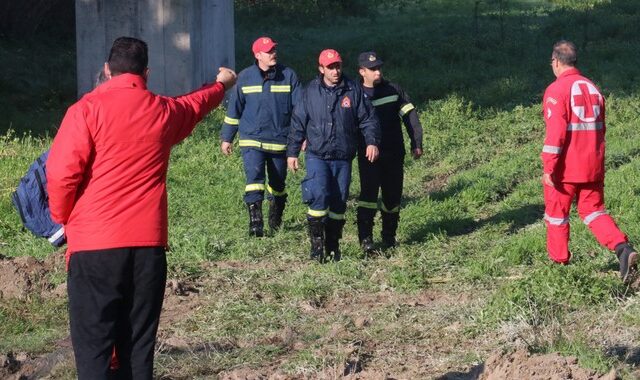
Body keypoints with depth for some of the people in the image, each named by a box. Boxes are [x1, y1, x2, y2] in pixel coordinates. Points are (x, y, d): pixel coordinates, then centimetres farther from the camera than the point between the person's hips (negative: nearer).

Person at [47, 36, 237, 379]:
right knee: (138, 347, 10)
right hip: (148, 247, 4)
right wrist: (222, 83, 55)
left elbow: (61, 174, -12)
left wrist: (63, 218, 8)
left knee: (93, 347, -4)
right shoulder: (164, 111, 10)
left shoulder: (87, 109, -6)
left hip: (94, 247, -4)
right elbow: (198, 103, 33)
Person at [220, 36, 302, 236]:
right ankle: (255, 220, -22)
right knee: (254, 177, -19)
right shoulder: (245, 77, 1)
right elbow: (234, 109, 9)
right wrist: (227, 138, 11)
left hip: (279, 140, 1)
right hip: (252, 140, -1)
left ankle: (275, 220, 31)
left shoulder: (289, 76, -2)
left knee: (278, 183, 13)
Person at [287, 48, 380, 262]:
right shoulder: (311, 92, 2)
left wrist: (372, 141, -10)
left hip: (343, 157, 2)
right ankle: (317, 242, -8)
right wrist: (292, 152, 5)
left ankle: (333, 245, 20)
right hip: (317, 155, -2)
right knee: (319, 196, -18)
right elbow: (298, 123, 7)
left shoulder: (353, 90, 2)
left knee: (339, 202, 7)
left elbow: (367, 119, 5)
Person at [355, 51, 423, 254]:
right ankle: (365, 237, -16)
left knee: (392, 196, 8)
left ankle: (389, 237, 24)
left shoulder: (393, 90, 5)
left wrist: (416, 143, -2)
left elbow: (409, 116, 5)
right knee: (369, 193, -17)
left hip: (394, 153, 3)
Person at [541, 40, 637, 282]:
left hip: (565, 170, -6)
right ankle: (623, 248, -10)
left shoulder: (556, 91, -13)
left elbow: (556, 132, -20)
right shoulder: (592, 89, 9)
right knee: (593, 210, 11)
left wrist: (549, 168, -17)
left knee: (557, 214, 10)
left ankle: (559, 261, 19)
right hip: (592, 168, 6)